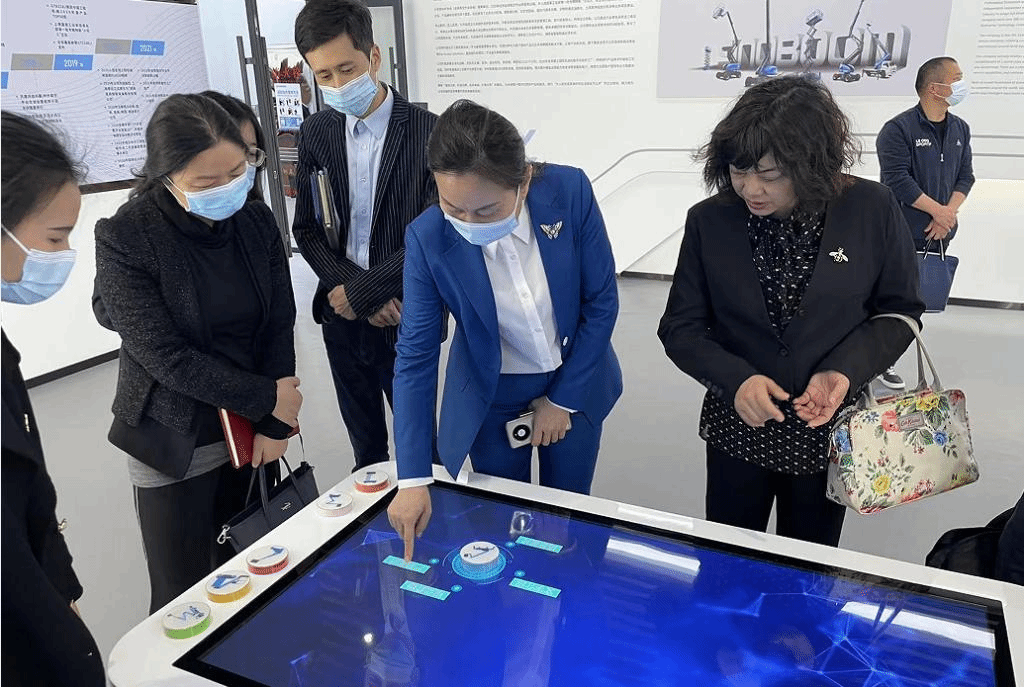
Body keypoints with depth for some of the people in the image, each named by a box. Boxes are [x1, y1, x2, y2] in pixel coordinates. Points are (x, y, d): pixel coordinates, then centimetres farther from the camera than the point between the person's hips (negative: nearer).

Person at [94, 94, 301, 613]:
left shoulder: (256, 220, -3)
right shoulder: (123, 238, -16)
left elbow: (280, 327, -1)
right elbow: (164, 354, -18)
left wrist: (275, 424, -5)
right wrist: (267, 399, -15)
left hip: (252, 429, 4)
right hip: (175, 442, -4)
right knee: (184, 599, 6)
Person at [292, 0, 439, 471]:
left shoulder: (427, 131, -13)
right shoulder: (315, 134, 1)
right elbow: (306, 230, 3)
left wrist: (359, 292, -15)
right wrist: (363, 295, -11)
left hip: (405, 320, -4)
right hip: (342, 316, 4)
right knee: (365, 449, 21)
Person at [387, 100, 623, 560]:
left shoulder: (571, 192, -24)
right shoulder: (427, 238, -24)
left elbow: (602, 301, -13)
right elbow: (415, 357, -19)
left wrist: (562, 399, -9)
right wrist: (413, 479, -22)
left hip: (574, 381, 1)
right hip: (491, 396, -1)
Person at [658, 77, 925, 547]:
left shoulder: (873, 210, -14)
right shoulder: (709, 221, -13)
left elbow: (898, 311, -2)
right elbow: (681, 328, -6)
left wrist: (845, 371, -19)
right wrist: (735, 380, -23)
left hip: (826, 433, 0)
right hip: (738, 430, 0)